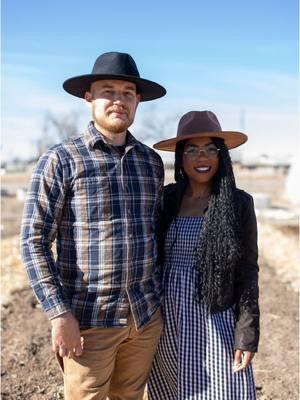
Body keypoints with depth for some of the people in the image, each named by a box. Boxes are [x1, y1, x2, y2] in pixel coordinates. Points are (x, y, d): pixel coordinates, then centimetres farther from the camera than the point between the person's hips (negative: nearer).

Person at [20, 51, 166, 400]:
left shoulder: (151, 161, 7)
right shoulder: (60, 160, -7)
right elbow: (34, 241, -10)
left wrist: (161, 297, 14)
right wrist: (59, 314, -15)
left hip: (146, 317, 4)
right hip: (89, 319, -4)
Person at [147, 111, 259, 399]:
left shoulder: (238, 202, -4)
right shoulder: (165, 199, 2)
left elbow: (247, 272, -4)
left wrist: (247, 335, -9)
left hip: (215, 321, -2)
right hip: (167, 321, 3)